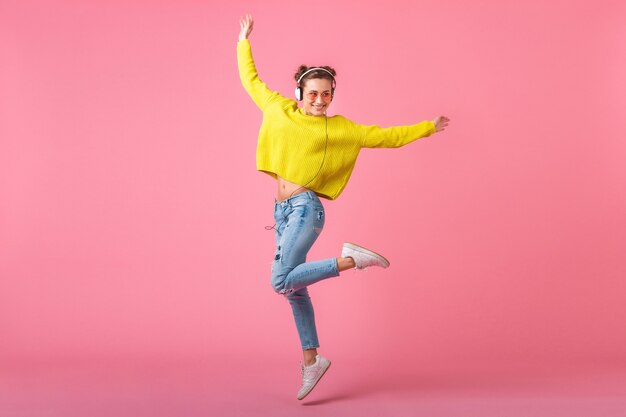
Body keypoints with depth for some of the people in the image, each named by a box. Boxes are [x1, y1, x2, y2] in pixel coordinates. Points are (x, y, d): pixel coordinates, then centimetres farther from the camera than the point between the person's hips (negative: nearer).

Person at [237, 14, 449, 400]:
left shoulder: (340, 128, 0)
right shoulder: (280, 109, 10)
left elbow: (388, 136, 5)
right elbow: (252, 82, 24)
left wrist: (428, 127, 7)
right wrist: (244, 42, 28)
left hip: (305, 207, -5)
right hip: (284, 210, 5)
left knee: (282, 280, -23)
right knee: (293, 288, 9)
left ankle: (350, 259, -9)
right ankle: (312, 358, 20)